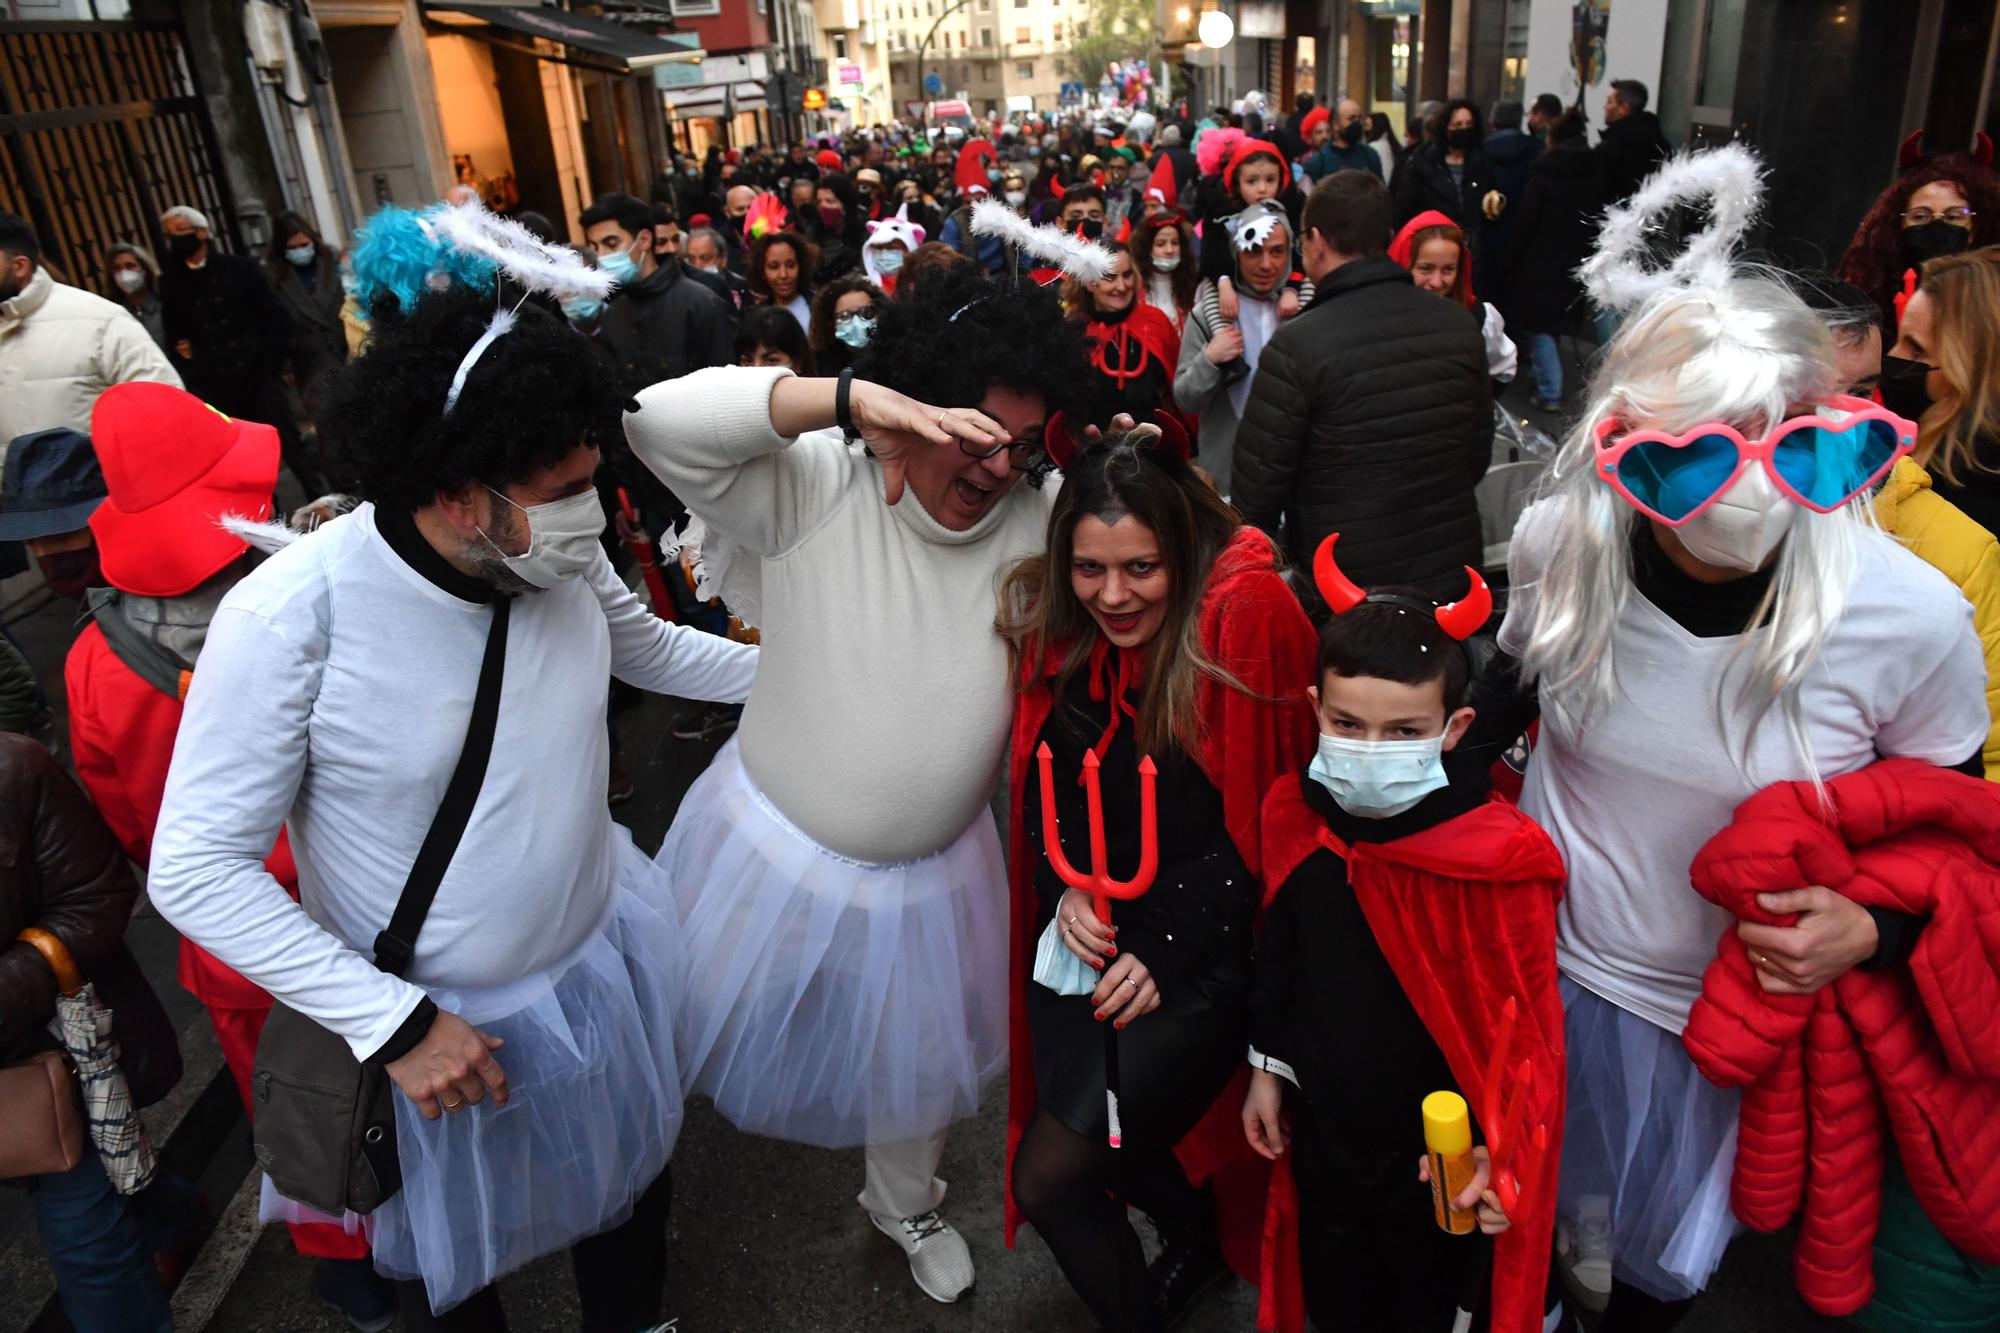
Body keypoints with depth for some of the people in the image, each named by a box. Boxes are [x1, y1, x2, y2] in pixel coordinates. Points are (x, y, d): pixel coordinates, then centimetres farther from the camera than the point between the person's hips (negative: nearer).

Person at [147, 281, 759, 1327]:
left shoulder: (564, 559, -14)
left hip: (604, 960, 5)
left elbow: (646, 647, 9)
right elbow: (194, 869, -22)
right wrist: (393, 1023, -25)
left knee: (632, 1189, 29)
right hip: (430, 1021, -4)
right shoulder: (291, 613, -29)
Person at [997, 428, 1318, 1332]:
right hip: (1085, 941, 6)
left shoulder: (1246, 615, -18)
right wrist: (1066, 890, -8)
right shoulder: (1052, 621, -1)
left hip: (1204, 955, -5)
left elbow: (1268, 816, -13)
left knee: (1047, 1180, -5)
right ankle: (1194, 1235, 39)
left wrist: (1163, 949, -15)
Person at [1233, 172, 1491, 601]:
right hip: (1451, 573, 5)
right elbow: (1479, 452, 8)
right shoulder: (1459, 324, -2)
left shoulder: (1296, 346, -19)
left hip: (1339, 592, -4)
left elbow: (1257, 481, -15)